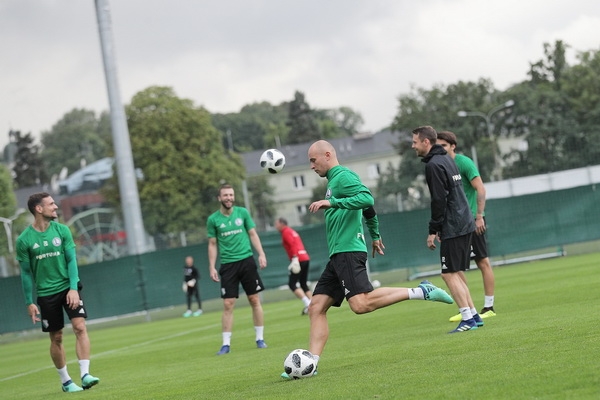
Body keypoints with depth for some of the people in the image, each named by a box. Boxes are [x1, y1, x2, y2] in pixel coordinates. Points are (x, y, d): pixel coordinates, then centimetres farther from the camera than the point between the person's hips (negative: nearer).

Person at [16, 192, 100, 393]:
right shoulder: (24, 240, -6)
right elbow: (26, 273, 0)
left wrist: (73, 288, -12)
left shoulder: (62, 230, 0)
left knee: (80, 327, -14)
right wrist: (29, 302, 0)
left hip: (68, 288, 1)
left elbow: (71, 260, -1)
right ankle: (65, 381, 18)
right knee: (56, 338, 5)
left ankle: (85, 375, -16)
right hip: (46, 293, -1)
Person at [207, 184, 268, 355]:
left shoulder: (242, 212, 4)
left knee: (255, 300, 2)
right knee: (228, 304, -4)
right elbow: (212, 244, 6)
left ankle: (260, 338, 12)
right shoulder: (213, 219, 2)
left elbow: (253, 234, 8)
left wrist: (261, 254, -2)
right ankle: (226, 344, 1)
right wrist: (212, 267, 1)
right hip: (227, 264, -1)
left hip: (246, 260, 1)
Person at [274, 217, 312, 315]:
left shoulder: (286, 232, -3)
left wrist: (295, 258, -26)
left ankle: (307, 304, -16)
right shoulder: (292, 231, 24)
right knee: (303, 284, 13)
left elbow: (293, 244, -17)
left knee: (292, 284, -7)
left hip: (299, 259, -9)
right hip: (306, 258, 9)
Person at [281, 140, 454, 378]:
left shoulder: (342, 176, -6)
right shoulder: (334, 180, 24)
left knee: (361, 304, -25)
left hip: (349, 251, -10)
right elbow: (368, 210, 34)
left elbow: (367, 199, -23)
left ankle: (420, 292, -16)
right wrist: (375, 236, 45)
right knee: (316, 308, 3)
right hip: (337, 255, 10)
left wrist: (331, 202, -25)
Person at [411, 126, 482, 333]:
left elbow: (439, 200, -18)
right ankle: (473, 315, 14)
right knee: (455, 273, 14)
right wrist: (439, 227, 20)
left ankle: (467, 318, -9)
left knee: (449, 273, -7)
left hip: (452, 228, -10)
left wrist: (433, 230, -13)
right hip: (464, 223, 10)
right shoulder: (446, 159, 17)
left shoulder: (434, 165, -13)